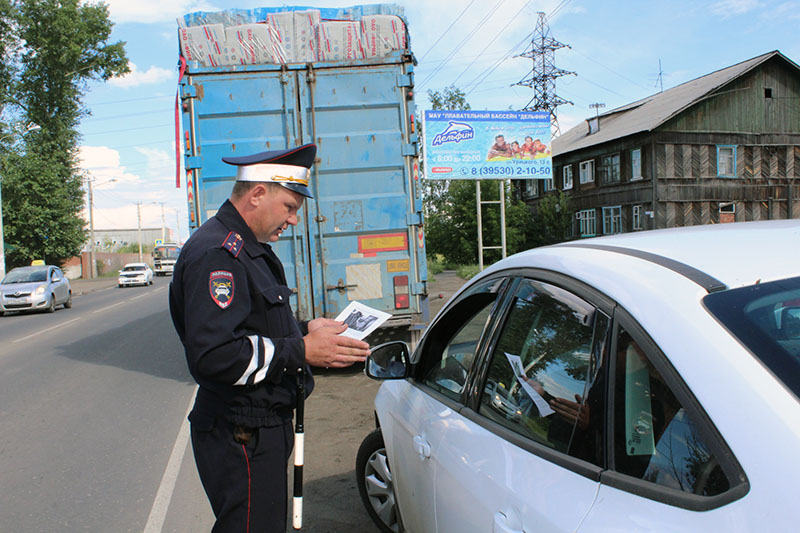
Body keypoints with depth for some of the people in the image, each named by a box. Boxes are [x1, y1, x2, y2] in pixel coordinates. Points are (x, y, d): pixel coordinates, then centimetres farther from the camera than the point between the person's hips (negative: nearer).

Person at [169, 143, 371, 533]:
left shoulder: (250, 249, 15)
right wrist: (301, 351, -25)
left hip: (262, 426, 11)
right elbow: (212, 356, -30)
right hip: (241, 437, -10)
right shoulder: (216, 254, -20)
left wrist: (305, 329, 10)